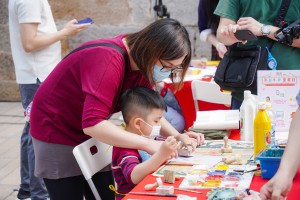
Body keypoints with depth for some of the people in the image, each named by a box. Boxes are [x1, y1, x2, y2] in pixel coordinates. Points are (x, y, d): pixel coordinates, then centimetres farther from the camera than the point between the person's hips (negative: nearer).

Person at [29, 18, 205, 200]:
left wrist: (177, 136, -16)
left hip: (93, 131, 8)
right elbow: (92, 123, -41)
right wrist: (148, 144, -38)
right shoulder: (109, 61, -34)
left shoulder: (144, 62, -9)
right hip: (58, 130, -7)